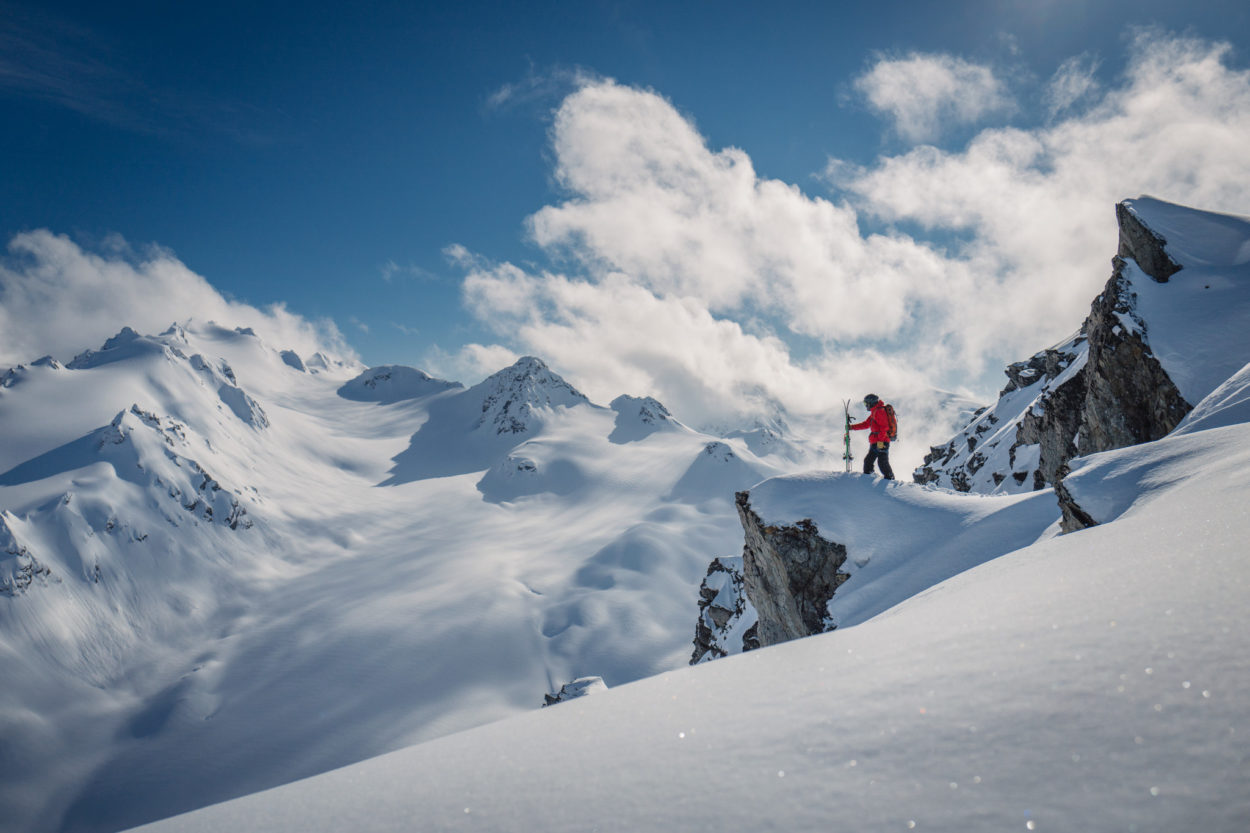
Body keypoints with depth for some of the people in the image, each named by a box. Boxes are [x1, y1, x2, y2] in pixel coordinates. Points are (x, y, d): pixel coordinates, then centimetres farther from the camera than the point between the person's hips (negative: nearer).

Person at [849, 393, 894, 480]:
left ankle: (889, 479, -14)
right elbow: (866, 424, 31)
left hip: (881, 442, -11)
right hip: (875, 443, 11)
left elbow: (884, 426, -19)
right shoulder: (874, 412, 22)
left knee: (882, 462, -14)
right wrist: (852, 427, 29)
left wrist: (880, 440, -25)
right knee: (868, 461, 15)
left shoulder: (879, 411, -10)